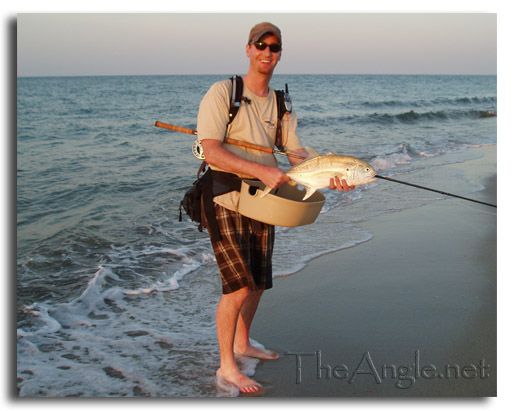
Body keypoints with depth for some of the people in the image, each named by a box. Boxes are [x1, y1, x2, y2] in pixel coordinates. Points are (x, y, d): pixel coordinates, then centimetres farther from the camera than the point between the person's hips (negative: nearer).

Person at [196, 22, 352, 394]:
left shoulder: (282, 105, 8)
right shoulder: (223, 93, -10)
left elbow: (298, 155, 1)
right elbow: (211, 151, -21)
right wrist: (261, 170, -29)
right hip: (225, 203, -6)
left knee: (259, 282, 17)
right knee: (238, 286, -12)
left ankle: (242, 343, 40)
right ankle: (227, 366, 6)